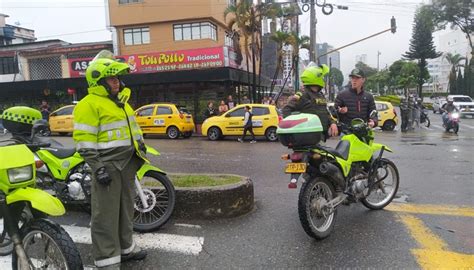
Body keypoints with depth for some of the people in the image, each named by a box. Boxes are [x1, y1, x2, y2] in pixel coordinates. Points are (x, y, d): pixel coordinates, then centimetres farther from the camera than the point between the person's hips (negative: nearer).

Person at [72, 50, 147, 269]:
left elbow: (132, 128, 24)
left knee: (125, 208, 19)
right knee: (106, 214, -2)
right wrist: (97, 167, -22)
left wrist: (141, 146, 20)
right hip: (107, 166, -9)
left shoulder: (121, 100, 15)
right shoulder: (89, 105, -13)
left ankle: (125, 247, 35)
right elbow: (84, 143, -18)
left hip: (128, 163, 9)